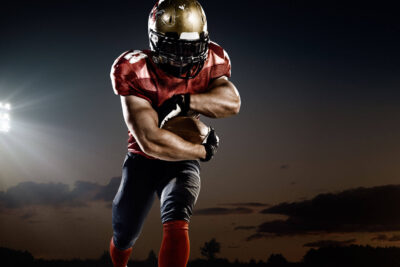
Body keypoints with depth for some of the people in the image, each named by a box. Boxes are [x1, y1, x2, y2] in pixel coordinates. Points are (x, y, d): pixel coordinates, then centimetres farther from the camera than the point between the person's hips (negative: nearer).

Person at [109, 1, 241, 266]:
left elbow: (232, 102, -29)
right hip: (142, 162, -1)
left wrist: (184, 101, -40)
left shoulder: (209, 62, -11)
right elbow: (151, 142, -31)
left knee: (176, 223, -29)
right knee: (123, 239, 17)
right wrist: (204, 151, -21)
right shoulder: (136, 72, -26)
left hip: (182, 164, 1)